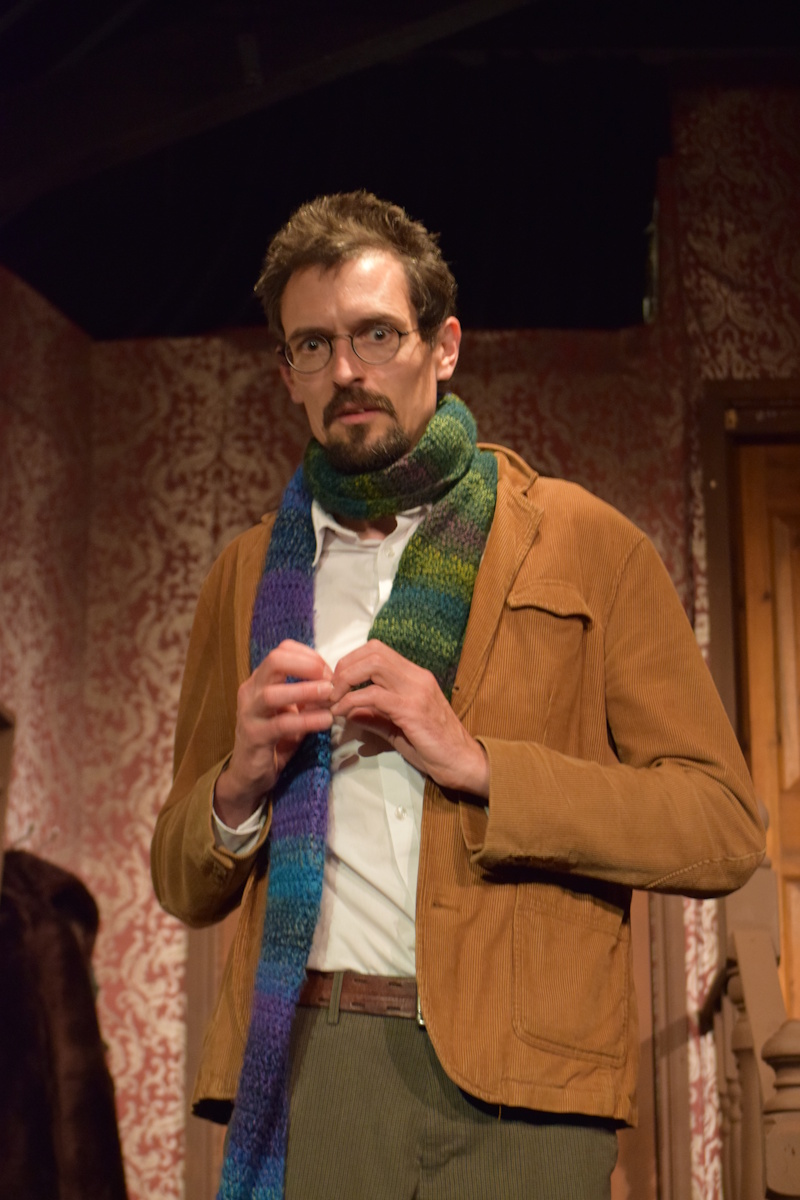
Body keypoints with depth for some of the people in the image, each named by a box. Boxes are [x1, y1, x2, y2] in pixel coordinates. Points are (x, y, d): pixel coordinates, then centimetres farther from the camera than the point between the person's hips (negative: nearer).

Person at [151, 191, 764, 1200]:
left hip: (510, 1081, -2)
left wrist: (478, 765, -12)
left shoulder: (586, 543, 5)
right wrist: (239, 785, -4)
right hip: (302, 1063, 2)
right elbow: (182, 884, 18)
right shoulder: (249, 574, 15)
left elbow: (725, 832, -1)